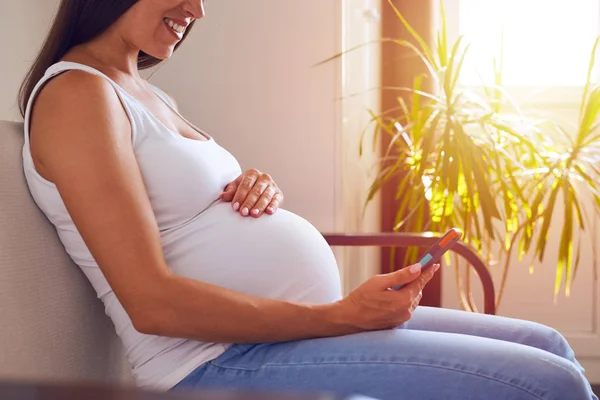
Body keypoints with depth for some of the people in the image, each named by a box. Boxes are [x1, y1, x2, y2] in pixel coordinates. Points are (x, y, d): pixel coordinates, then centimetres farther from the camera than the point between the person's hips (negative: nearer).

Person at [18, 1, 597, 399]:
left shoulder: (148, 94, 18)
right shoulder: (75, 93, -11)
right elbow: (151, 301, -20)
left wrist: (256, 189, 0)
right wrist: (339, 315, -18)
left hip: (302, 324, 10)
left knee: (546, 346, 10)